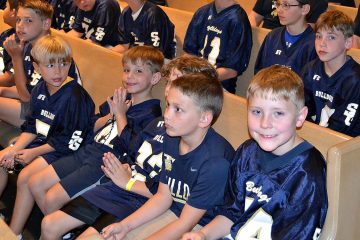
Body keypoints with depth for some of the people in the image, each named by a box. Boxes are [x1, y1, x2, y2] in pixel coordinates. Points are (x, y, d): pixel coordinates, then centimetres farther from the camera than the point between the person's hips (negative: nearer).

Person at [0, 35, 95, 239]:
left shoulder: (75, 97, -22)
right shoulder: (40, 89, 3)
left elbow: (68, 141, -21)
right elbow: (32, 126, 10)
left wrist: (34, 153, -15)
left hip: (64, 152, -9)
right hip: (41, 141, 9)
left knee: (25, 177, -24)